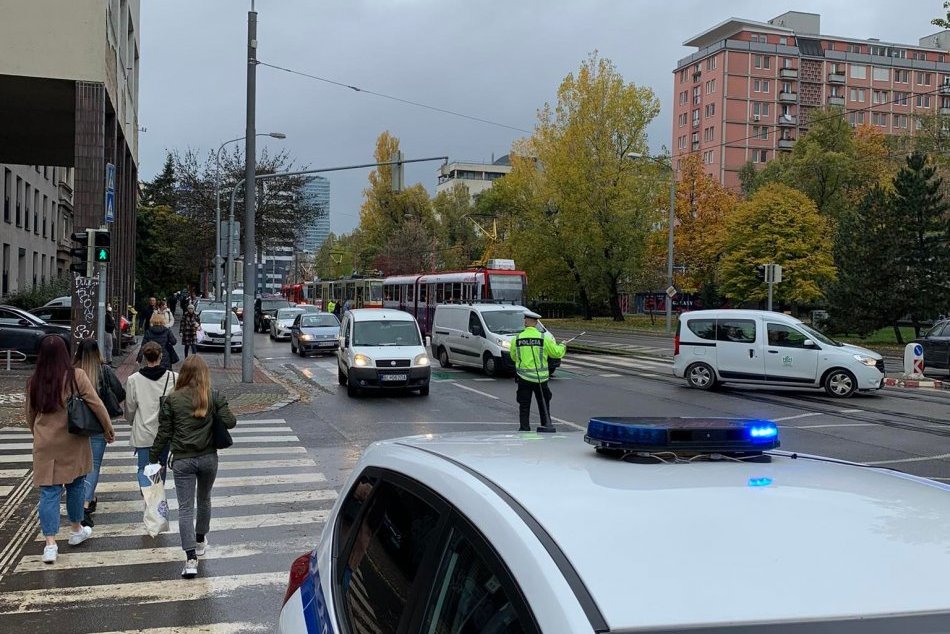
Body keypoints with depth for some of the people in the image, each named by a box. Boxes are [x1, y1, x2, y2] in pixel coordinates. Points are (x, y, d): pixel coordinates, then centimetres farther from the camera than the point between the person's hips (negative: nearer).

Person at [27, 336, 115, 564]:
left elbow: (30, 415, 9)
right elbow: (96, 404, -11)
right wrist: (108, 428, 2)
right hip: (73, 442, -1)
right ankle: (77, 530, 33)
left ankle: (50, 543, -4)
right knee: (75, 485, 17)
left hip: (45, 445, 1)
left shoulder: (34, 382, -2)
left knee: (49, 492, 3)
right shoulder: (76, 376, -11)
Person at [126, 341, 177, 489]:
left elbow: (130, 408, 1)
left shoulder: (133, 380, -9)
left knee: (143, 468, 7)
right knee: (161, 466, 20)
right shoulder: (173, 377, -11)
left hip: (143, 434, -2)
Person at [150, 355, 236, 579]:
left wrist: (153, 458, 6)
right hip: (208, 458, 2)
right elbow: (230, 422, -9)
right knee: (204, 500, 23)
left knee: (185, 508, -1)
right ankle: (200, 541, 41)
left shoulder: (172, 399, -5)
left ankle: (190, 559, -10)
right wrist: (221, 406, 12)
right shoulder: (213, 397, -5)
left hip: (182, 460, -2)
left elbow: (164, 432, -4)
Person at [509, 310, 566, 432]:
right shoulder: (543, 338, -8)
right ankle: (546, 425, 17)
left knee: (524, 404, 8)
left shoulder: (517, 339, -4)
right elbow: (556, 352, -1)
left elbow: (513, 356, 9)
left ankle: (524, 427, 8)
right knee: (543, 402, 14)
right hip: (540, 377, 0)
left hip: (523, 377, 0)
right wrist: (562, 347, 21)